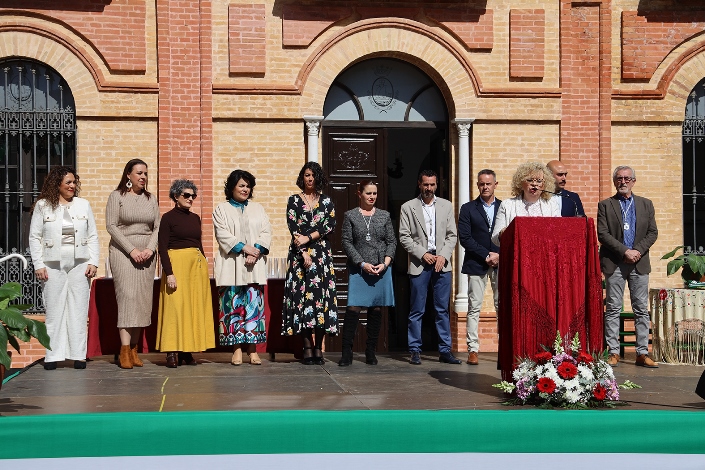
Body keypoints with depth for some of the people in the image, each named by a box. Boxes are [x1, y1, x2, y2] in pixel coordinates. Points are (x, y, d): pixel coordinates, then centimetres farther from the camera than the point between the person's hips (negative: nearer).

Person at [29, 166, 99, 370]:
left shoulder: (83, 205, 8)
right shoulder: (43, 206, 3)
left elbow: (93, 237, 9)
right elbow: (35, 237, 3)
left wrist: (93, 262, 0)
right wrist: (38, 265, -4)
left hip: (80, 265, 1)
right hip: (53, 265, -1)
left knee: (79, 311, 2)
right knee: (54, 311, 1)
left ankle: (78, 355, 6)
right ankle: (53, 356, 8)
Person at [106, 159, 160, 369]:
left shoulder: (151, 199, 13)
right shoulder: (116, 196, 2)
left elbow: (157, 228, 10)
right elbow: (111, 226, -6)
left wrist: (150, 249, -7)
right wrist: (132, 250, -12)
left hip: (146, 254, 4)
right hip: (123, 252, -4)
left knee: (143, 300, 0)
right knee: (127, 296, -12)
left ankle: (134, 349, 4)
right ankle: (124, 350, -13)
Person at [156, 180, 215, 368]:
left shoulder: (195, 218, 14)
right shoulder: (168, 218, -3)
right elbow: (162, 248, -8)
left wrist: (204, 266, 13)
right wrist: (169, 273, -17)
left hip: (197, 266, 6)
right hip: (177, 264, -6)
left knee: (195, 308, 4)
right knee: (176, 306, -9)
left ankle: (187, 350, 9)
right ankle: (172, 352, -6)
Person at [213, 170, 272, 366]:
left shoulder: (258, 209, 17)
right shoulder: (222, 209, 8)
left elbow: (266, 232, 8)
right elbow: (223, 234, -4)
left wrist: (256, 250, -9)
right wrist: (244, 247, -14)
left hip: (254, 267, 2)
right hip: (231, 266, -2)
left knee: (254, 306, -2)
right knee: (234, 305, -4)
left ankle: (252, 350, 1)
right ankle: (237, 349, 1)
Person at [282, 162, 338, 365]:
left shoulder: (326, 201, 11)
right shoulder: (294, 200, 7)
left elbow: (330, 224, -2)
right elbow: (293, 228, -2)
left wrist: (308, 238, -12)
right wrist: (303, 253, -11)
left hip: (322, 254, 1)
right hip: (300, 254, -1)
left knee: (321, 294, -3)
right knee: (303, 294, -6)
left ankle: (318, 348, 1)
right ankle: (307, 348, -3)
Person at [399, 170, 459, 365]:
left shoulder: (446, 206, 12)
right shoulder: (408, 207, 4)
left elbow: (452, 235, 9)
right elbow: (404, 237, -1)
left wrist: (443, 256, -6)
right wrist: (423, 254, -10)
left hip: (442, 263, 2)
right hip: (419, 264, -2)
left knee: (443, 309, 5)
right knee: (417, 310, 0)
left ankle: (445, 350, 10)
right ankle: (415, 351, 7)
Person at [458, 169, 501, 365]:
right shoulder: (468, 209, 6)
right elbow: (464, 238, -3)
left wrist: (499, 256, -8)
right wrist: (486, 255, -9)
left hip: (500, 263, 1)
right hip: (476, 264, -1)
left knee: (502, 306, 0)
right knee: (474, 307, -1)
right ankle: (473, 349, 2)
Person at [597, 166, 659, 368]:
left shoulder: (646, 204, 12)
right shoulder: (605, 205, 4)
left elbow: (653, 232, 7)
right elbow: (602, 234, -5)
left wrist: (638, 251, -9)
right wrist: (625, 251, -13)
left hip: (639, 263, 2)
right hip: (614, 264, -2)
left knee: (641, 310, 3)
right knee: (613, 309, -1)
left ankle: (642, 353, 7)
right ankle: (613, 353, 4)